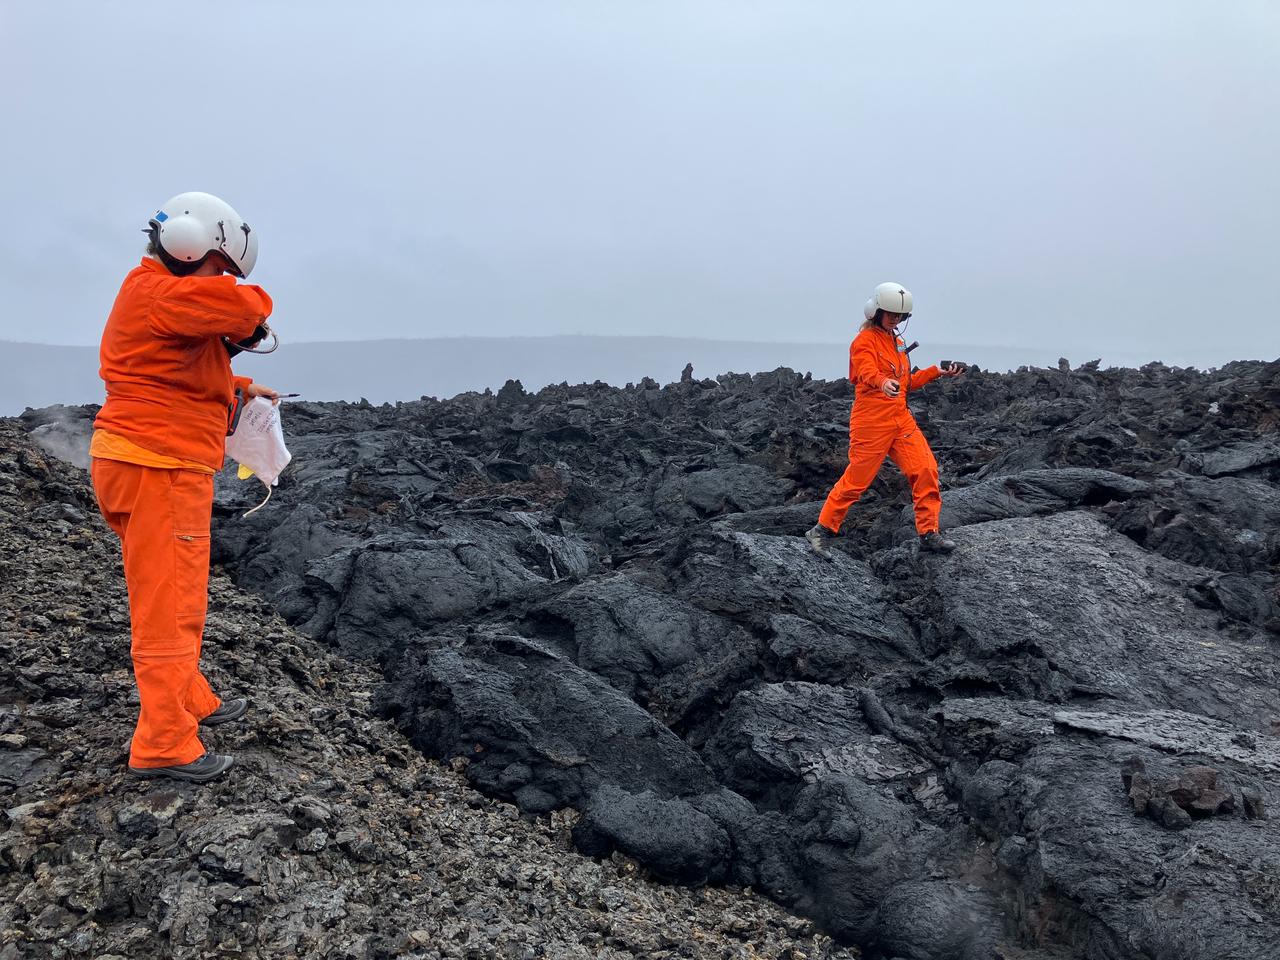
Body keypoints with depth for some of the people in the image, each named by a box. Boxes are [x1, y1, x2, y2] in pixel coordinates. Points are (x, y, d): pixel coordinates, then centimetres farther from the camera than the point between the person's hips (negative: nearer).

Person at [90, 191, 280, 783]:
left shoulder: (163, 297, 18)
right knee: (168, 608, -6)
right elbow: (250, 307, -26)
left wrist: (239, 388, 14)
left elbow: (192, 375, 28)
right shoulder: (157, 293, -15)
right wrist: (243, 322, -4)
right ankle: (165, 746, 0)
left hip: (168, 471, 11)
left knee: (177, 600, 19)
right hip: (159, 470, -11)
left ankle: (192, 701, 34)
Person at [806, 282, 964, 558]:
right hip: (871, 420, -8)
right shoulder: (864, 341, -7)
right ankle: (821, 531, 8)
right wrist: (884, 383, -49)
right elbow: (868, 372, -27)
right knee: (857, 478, -5)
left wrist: (937, 372, 16)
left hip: (901, 418, 8)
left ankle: (928, 533, 8)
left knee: (925, 470, -1)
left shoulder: (896, 342, 21)